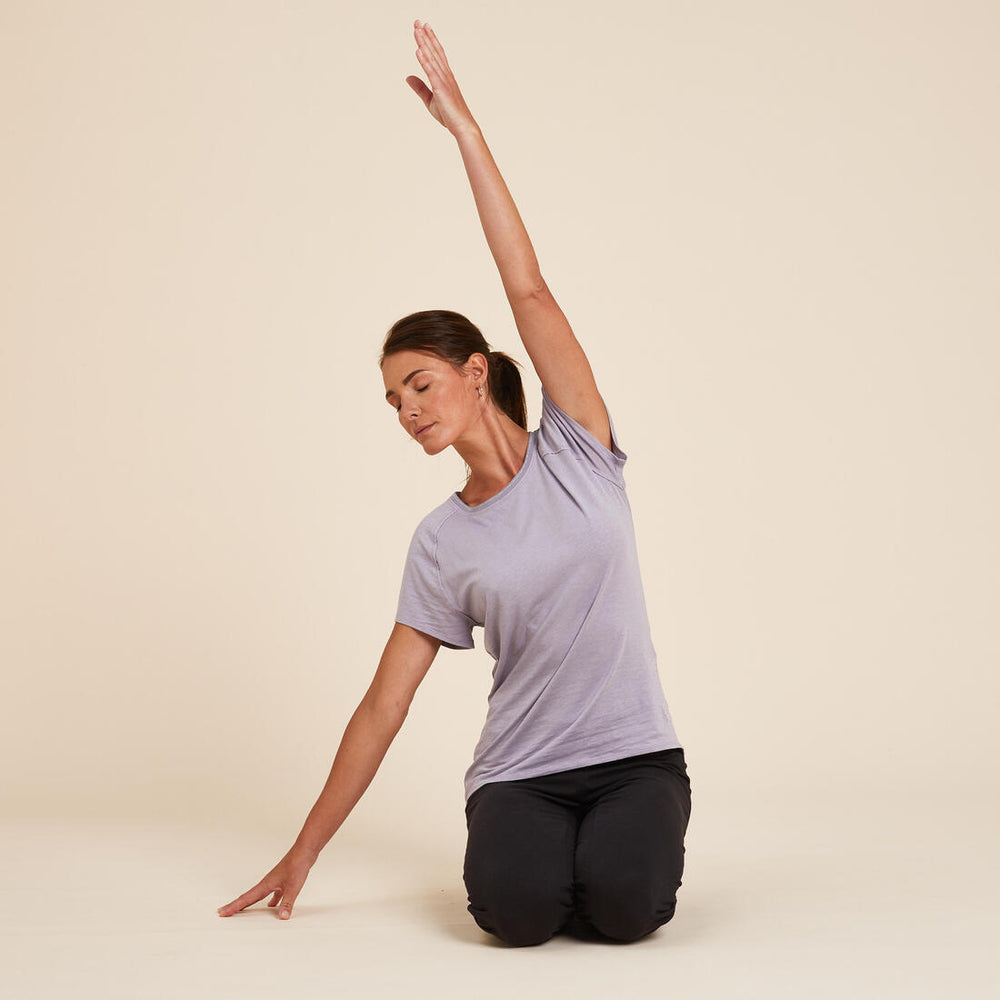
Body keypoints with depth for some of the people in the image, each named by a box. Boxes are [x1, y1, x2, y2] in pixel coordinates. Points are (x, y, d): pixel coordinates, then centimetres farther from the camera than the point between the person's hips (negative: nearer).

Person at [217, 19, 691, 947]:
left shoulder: (577, 453, 0)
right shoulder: (441, 543, 3)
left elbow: (527, 288, -9)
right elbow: (383, 705, 5)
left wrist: (462, 124, -11)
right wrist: (304, 851, 5)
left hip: (635, 756, -1)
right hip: (518, 771, 1)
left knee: (625, 908, -28)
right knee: (516, 909, -28)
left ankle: (624, 849, 6)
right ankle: (527, 851, 6)